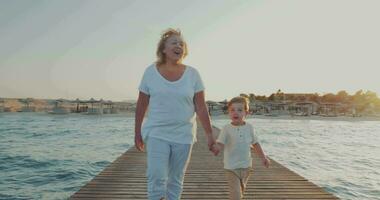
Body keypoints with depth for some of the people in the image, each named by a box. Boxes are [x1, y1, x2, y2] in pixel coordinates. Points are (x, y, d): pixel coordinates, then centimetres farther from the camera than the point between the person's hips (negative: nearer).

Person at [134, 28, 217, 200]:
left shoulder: (192, 74, -2)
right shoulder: (151, 72, -2)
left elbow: (201, 107, -2)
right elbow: (141, 105, 3)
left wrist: (209, 134, -5)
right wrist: (137, 132, 6)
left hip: (183, 135, 1)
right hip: (156, 134, -1)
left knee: (176, 181, 12)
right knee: (156, 178, -8)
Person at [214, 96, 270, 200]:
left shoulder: (249, 127, -1)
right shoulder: (226, 128, -12)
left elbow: (255, 143, 11)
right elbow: (220, 144, -17)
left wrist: (263, 157, 14)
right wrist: (215, 147, -40)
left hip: (246, 165, 4)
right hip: (231, 167, -4)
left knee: (242, 189, 24)